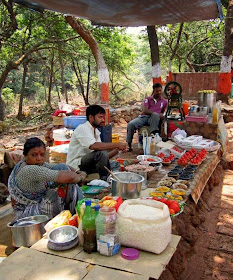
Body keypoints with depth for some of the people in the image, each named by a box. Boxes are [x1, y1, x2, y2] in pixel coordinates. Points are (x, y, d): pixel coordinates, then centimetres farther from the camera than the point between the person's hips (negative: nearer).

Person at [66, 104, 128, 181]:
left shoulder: (96, 132, 11)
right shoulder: (82, 128, -14)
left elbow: (104, 157, 7)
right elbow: (94, 146, -33)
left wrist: (117, 149, -7)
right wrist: (116, 144, -29)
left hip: (88, 164, 9)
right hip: (76, 166, -9)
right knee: (101, 153, -28)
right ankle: (105, 181, -14)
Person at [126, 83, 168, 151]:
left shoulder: (164, 101, 21)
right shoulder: (148, 99, 16)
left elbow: (162, 112, 34)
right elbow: (145, 110, -1)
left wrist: (160, 115, 12)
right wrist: (156, 113, -13)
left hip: (153, 119, 0)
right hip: (144, 117, 1)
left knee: (155, 115, -40)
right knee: (131, 124, -29)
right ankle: (129, 144, -16)